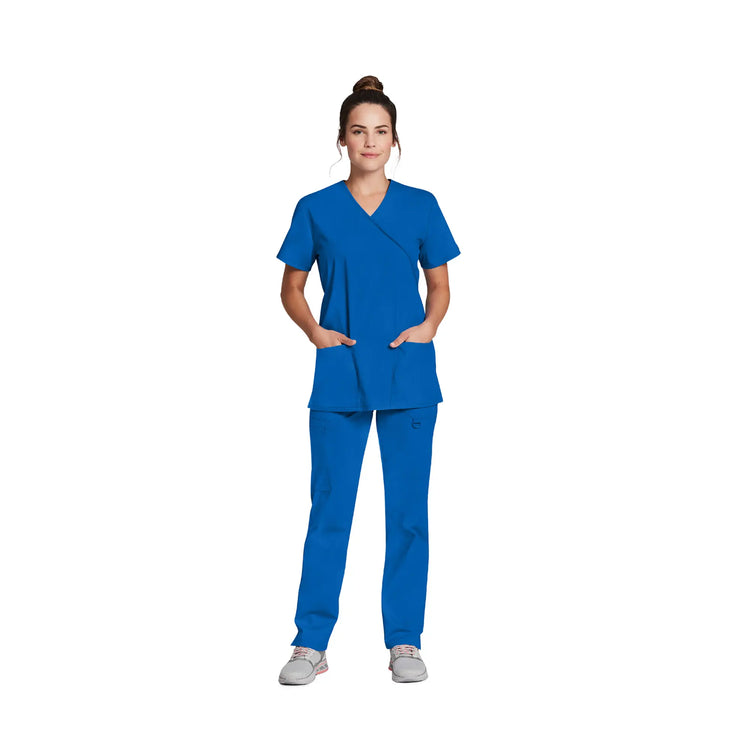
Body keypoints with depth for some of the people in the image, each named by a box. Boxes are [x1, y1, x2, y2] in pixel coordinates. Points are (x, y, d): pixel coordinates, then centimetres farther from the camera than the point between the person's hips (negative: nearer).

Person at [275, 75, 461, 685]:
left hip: (410, 377, 1)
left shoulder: (420, 206, 6)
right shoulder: (317, 209, 5)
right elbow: (291, 288, 11)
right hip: (341, 375, 0)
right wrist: (315, 332, -6)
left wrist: (428, 326, -7)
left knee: (408, 509, 5)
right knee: (329, 508, 2)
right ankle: (312, 644, 12)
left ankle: (405, 642, 16)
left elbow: (440, 285, 12)